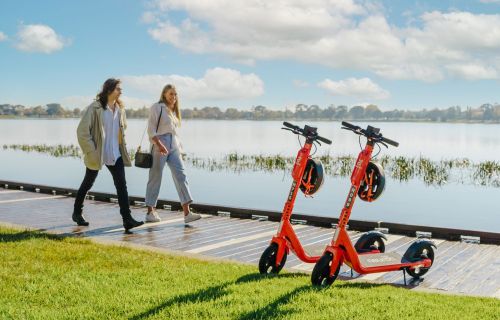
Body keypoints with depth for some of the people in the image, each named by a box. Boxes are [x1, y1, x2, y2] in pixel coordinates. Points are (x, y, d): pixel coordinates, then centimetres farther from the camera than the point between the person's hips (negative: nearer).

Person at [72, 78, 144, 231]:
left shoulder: (120, 109, 7)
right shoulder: (95, 108, -13)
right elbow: (82, 131, -15)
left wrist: (123, 148, 14)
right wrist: (91, 151, -17)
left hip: (115, 155, 5)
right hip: (97, 155, -4)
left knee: (122, 185, -7)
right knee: (87, 184, 13)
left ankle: (127, 219, -10)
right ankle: (77, 213, 33)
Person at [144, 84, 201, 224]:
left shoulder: (173, 110, 18)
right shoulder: (157, 107, -4)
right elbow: (151, 129, -11)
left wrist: (179, 146, 16)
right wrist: (159, 144, -23)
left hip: (174, 146, 7)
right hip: (160, 146, -6)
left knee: (181, 176, -5)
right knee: (155, 178, 1)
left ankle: (187, 213, -9)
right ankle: (150, 212, 12)